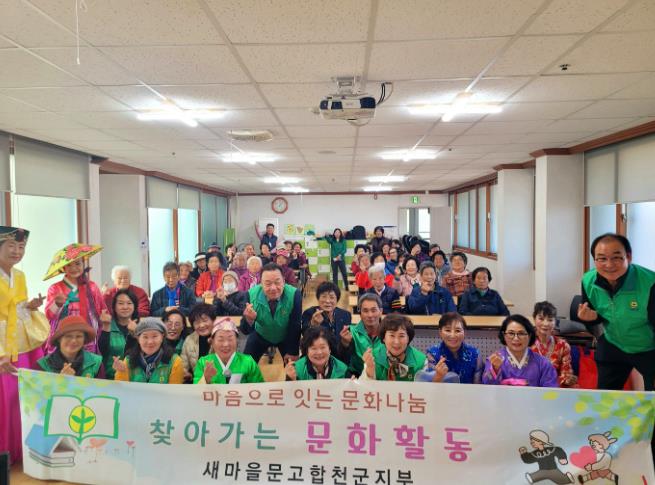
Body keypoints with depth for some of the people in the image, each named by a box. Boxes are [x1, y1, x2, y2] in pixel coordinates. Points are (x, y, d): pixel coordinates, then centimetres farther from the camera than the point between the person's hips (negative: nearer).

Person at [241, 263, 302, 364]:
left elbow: (296, 326, -19)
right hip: (260, 335, 1)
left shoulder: (294, 295, -33)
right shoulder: (252, 294, -28)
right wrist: (249, 319, -47)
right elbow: (246, 331, -25)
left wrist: (293, 352, -13)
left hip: (287, 337, -1)